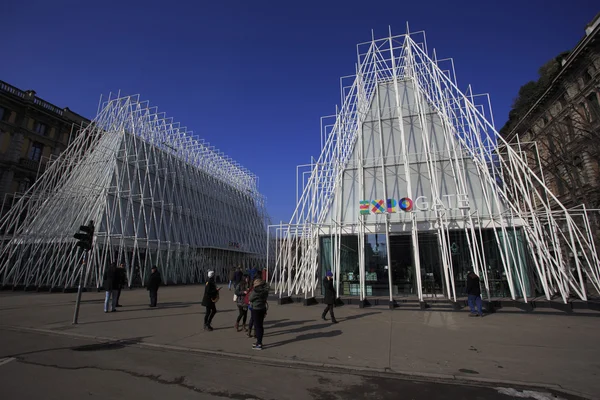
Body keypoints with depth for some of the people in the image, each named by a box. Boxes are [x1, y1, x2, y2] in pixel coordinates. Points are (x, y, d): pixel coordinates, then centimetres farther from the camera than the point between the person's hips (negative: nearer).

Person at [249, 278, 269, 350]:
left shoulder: (256, 291, -17)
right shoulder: (265, 290, 2)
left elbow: (250, 299, -8)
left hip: (256, 309, -7)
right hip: (263, 308, 7)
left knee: (257, 326, -1)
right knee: (261, 326, 16)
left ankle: (259, 344, 3)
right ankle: (259, 342, 29)